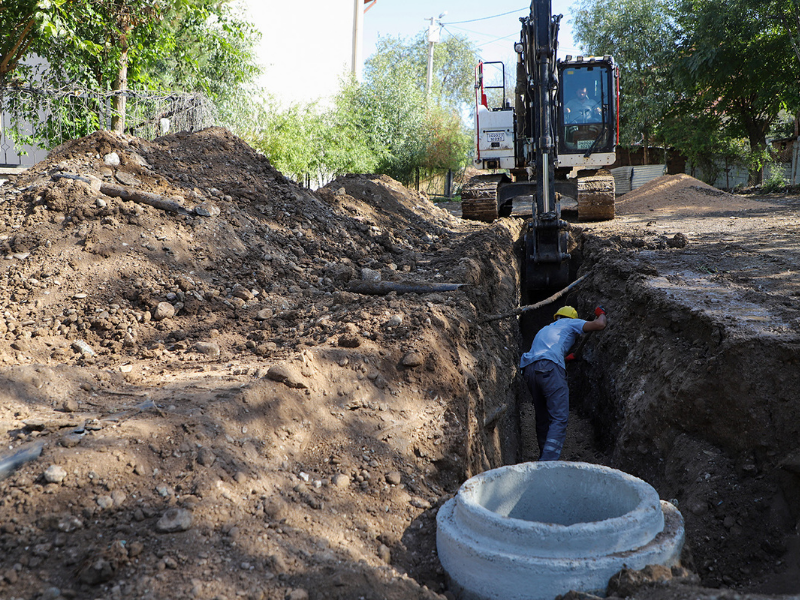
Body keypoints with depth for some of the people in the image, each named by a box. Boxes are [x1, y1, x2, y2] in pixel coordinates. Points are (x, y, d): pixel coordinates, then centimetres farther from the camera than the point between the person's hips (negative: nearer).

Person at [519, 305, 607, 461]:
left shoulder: (544, 329, 38)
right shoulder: (570, 323, 19)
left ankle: (543, 458, 13)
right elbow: (599, 325, 6)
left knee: (543, 419, 13)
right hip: (549, 368, -7)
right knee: (559, 418, -10)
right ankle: (549, 461, -23)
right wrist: (601, 314, 29)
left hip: (529, 369, 7)